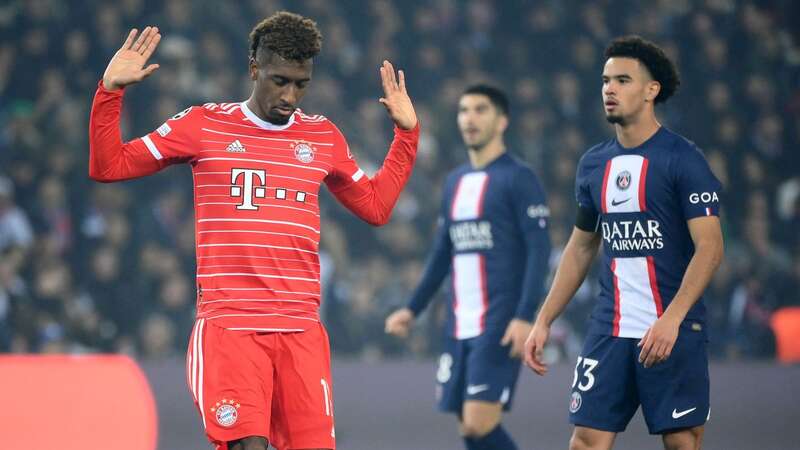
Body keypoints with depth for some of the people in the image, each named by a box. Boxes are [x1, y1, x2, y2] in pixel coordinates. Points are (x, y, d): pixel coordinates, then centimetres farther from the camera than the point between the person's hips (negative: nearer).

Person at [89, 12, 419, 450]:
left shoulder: (323, 137, 14)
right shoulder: (203, 125, 5)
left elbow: (376, 206, 26)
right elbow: (108, 166, 9)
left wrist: (406, 132, 22)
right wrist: (110, 91, -1)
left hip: (302, 331, 3)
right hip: (228, 326, -3)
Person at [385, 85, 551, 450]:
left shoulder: (518, 178, -5)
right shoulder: (455, 181, 17)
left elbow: (539, 250, -11)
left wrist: (525, 317, -20)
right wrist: (413, 309, 20)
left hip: (499, 325, -7)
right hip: (460, 325, 7)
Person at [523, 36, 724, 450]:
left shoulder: (683, 159, -8)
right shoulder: (593, 164, 11)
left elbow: (710, 248, -14)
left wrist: (670, 319, -25)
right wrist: (544, 321, 14)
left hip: (673, 332, -5)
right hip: (609, 332, 5)